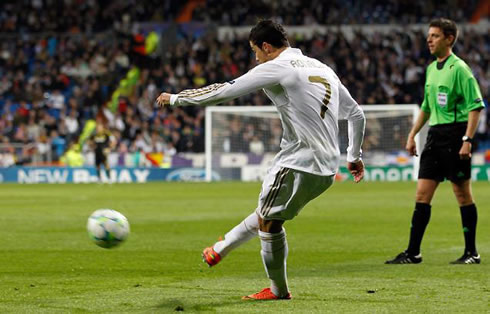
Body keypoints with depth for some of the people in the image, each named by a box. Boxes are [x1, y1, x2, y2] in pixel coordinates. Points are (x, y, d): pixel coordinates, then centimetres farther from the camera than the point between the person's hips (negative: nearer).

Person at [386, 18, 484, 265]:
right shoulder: (431, 69, 15)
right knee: (422, 195, 4)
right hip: (435, 134, 8)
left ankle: (471, 253, 7)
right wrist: (412, 135, 21)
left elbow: (476, 106, -13)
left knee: (463, 194, -1)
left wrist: (467, 140, -20)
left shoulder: (459, 68, -10)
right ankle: (413, 253, 7)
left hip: (455, 134, -8)